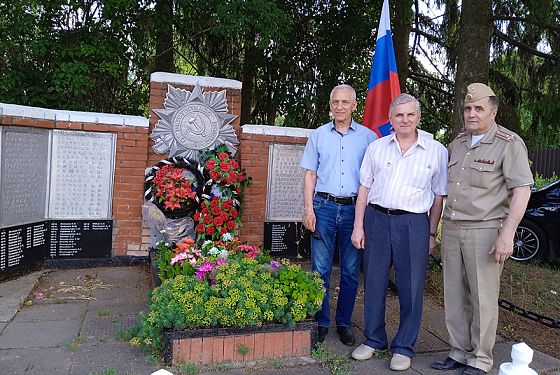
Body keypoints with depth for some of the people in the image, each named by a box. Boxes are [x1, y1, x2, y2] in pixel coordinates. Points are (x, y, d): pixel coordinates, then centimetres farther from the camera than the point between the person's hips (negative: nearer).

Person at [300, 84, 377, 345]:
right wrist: (309, 208, -2)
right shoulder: (318, 135, 9)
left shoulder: (368, 137, 6)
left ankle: (344, 323, 23)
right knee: (320, 269, 3)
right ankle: (321, 322, 18)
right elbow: (310, 174, 8)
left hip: (354, 208, 0)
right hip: (324, 206, 0)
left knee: (350, 271, 8)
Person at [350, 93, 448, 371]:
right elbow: (364, 189, 8)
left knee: (411, 287, 3)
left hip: (414, 223, -2)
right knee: (374, 282, 9)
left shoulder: (437, 151, 2)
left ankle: (404, 347, 21)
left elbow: (438, 197, 5)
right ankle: (373, 340, 27)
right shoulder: (376, 147, 7)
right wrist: (358, 226, 3)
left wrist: (432, 233, 2)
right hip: (377, 219, 2)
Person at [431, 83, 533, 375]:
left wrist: (507, 235, -18)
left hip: (484, 231, -6)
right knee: (454, 296, 11)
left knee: (483, 298, 3)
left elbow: (522, 190, -10)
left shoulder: (509, 143, -5)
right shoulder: (457, 143, 13)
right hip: (451, 229, 6)